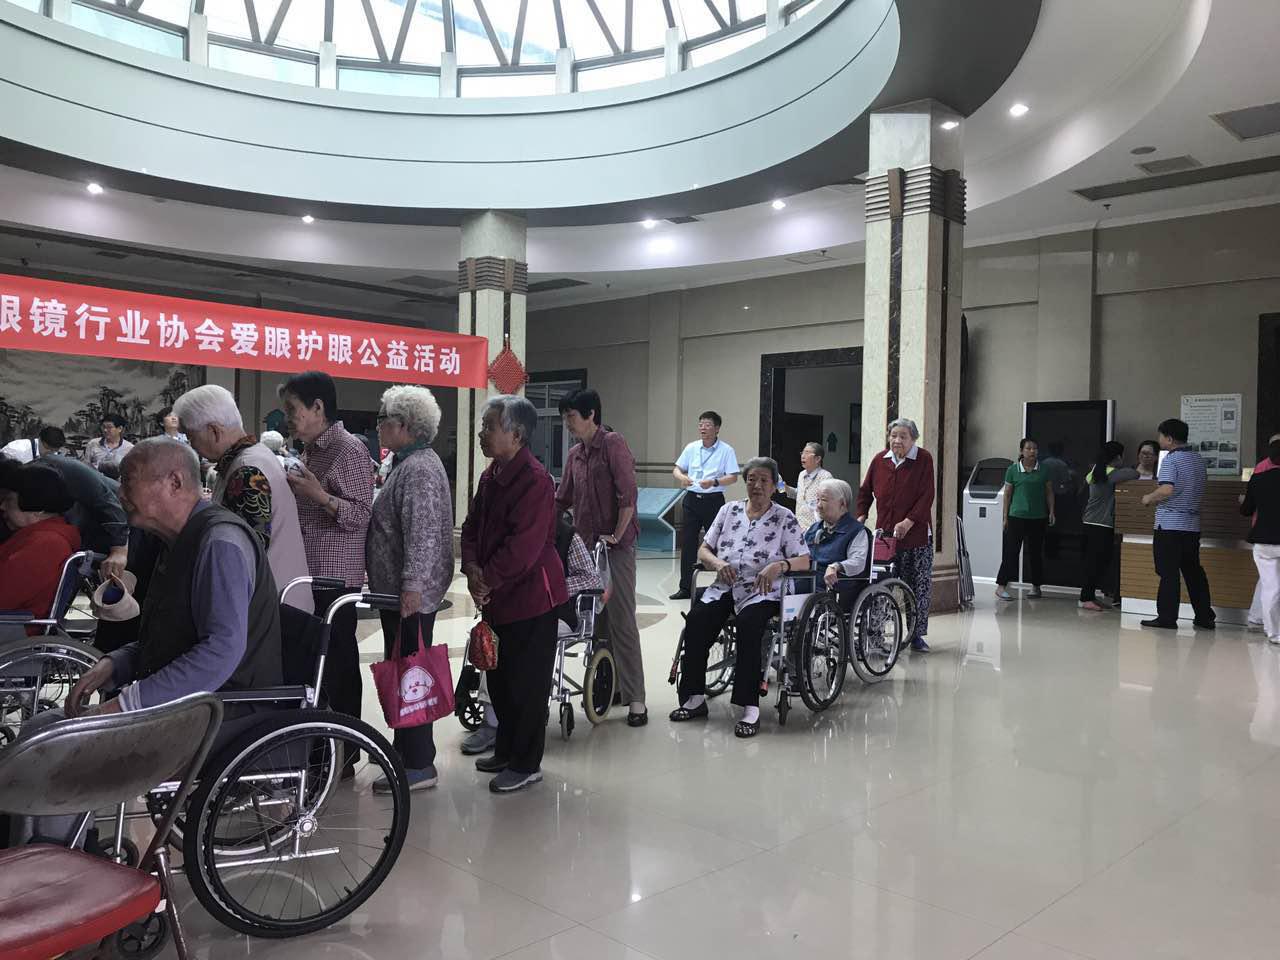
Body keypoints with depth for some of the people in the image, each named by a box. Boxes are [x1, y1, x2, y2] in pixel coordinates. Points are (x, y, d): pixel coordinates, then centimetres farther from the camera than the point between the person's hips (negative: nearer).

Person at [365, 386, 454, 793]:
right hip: (400, 590, 11)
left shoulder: (418, 469, -15)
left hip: (411, 594, -11)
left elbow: (422, 533, -24)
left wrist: (412, 586, -26)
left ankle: (417, 765, -1)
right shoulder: (409, 463, 19)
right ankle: (410, 749, 26)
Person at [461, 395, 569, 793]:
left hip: (529, 596, -9)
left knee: (527, 684, 2)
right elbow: (473, 526, 11)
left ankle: (526, 764, 15)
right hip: (496, 597, 9)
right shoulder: (491, 476, 10)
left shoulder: (535, 480, -20)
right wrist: (472, 567, -6)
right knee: (499, 678, 19)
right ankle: (507, 750, 34)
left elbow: (524, 544, -25)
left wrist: (488, 579, -17)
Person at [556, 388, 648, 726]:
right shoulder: (574, 455, 13)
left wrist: (617, 536, -13)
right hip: (585, 547, 7)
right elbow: (562, 501, 20)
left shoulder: (613, 444, -9)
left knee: (621, 622, -7)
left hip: (615, 548, -7)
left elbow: (628, 495, -15)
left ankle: (635, 699, -2)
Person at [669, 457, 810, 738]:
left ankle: (750, 708, -30)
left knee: (749, 625, -35)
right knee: (696, 619, -25)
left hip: (761, 592, -3)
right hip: (724, 588, 3)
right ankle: (695, 698, -12)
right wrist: (718, 563, -8)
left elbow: (804, 561, -1)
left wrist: (780, 565, -22)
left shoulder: (785, 518, 6)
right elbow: (703, 550, 14)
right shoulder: (729, 510, 15)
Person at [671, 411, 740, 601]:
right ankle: (685, 587, 13)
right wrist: (681, 477, -11)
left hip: (713, 500, -4)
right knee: (687, 543, 5)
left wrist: (714, 482, -24)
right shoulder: (691, 448, 9)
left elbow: (733, 477, -8)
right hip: (691, 499, 4)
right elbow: (677, 469, 12)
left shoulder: (726, 450, -3)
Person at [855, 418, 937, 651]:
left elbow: (927, 495, -10)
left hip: (917, 535, -2)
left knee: (920, 587, 2)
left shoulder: (923, 459, -4)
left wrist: (908, 522, -18)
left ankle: (917, 634, 13)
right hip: (885, 535, 2)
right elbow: (865, 490, 16)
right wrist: (861, 515, 2)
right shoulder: (879, 461, 6)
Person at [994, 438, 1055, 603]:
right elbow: (1007, 494, 3)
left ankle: (1036, 586, 21)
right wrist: (1005, 517, 2)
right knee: (1011, 551, -3)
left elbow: (1049, 492, 10)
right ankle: (1001, 586, 0)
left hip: (1038, 518, 2)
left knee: (1036, 552, 10)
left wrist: (1051, 511, 1)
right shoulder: (1013, 470, 0)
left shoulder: (1044, 470, 5)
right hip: (1017, 516, -2)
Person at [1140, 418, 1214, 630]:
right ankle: (1205, 616, 18)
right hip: (1192, 524, 7)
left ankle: (1167, 618, 1)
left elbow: (1166, 490, -25)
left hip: (1170, 524, -7)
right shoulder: (1199, 459, 11)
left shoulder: (1171, 460, -13)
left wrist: (1149, 498, -9)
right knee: (1194, 570, 14)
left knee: (1168, 572, -2)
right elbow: (1203, 482, 27)